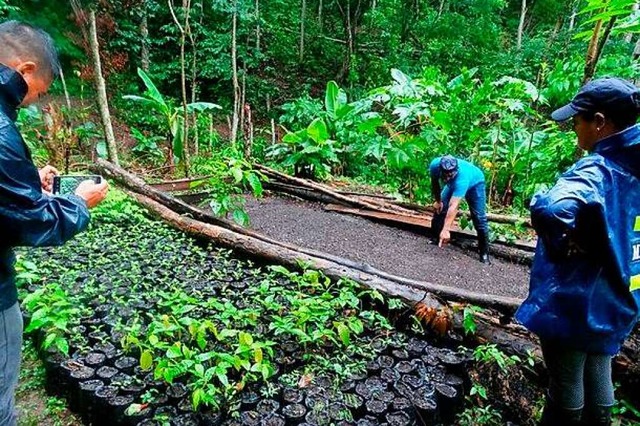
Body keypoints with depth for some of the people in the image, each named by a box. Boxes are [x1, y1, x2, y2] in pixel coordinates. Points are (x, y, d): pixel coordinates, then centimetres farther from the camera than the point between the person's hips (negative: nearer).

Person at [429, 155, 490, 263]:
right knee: (439, 208, -6)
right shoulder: (435, 165, -34)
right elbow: (435, 182, -9)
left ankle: (484, 253, 1)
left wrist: (446, 230, -57)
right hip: (453, 183, 5)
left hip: (475, 183, -5)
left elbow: (453, 206, -52)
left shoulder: (462, 178, -47)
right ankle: (436, 241, 11)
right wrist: (438, 200, -2)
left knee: (479, 218, -11)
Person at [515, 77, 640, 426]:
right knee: (598, 381, 24)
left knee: (565, 389, 11)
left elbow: (551, 211, -47)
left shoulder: (597, 171, -25)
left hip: (572, 302, -8)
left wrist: (562, 243, -27)